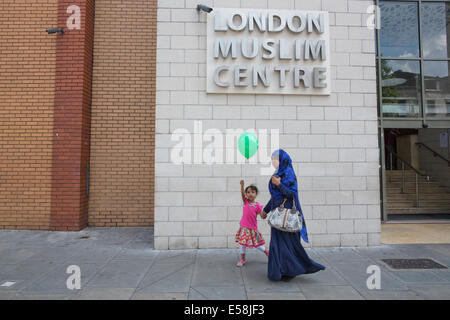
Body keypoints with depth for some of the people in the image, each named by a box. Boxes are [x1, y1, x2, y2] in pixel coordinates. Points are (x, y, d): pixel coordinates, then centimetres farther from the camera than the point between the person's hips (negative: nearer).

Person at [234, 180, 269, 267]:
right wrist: (242, 185, -35)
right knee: (243, 243, 8)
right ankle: (243, 259, 26)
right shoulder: (246, 201, -2)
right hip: (243, 227, 2)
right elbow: (242, 194, -20)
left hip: (252, 227, -2)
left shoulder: (257, 206, -8)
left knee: (256, 244, 9)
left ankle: (267, 252, 35)